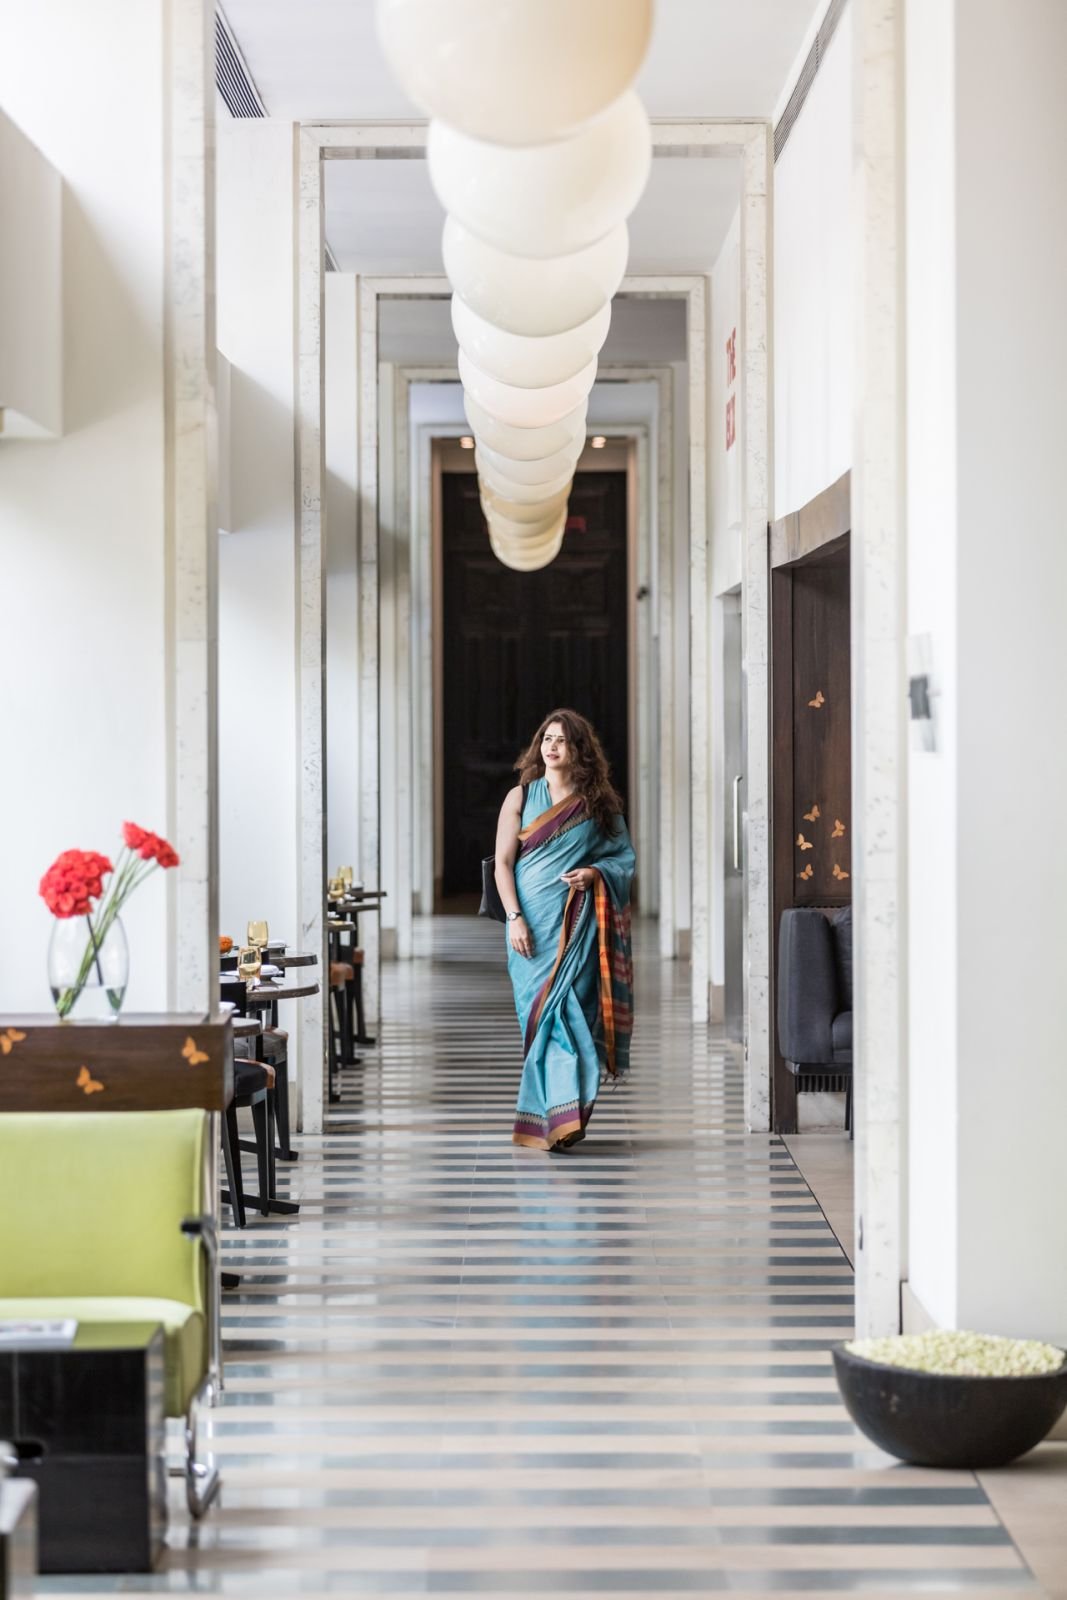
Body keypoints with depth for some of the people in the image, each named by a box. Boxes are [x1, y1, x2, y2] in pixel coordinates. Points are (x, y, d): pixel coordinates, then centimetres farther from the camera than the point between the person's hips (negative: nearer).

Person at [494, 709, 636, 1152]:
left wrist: (595, 873, -10)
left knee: (568, 1010, -9)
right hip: (532, 925, 0)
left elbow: (624, 858, 12)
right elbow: (502, 863, 1)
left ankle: (563, 1115, -11)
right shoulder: (521, 796, 6)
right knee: (540, 1011, -1)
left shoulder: (598, 802, 8)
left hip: (578, 926, 0)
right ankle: (550, 1117, 4)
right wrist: (515, 918, -10)